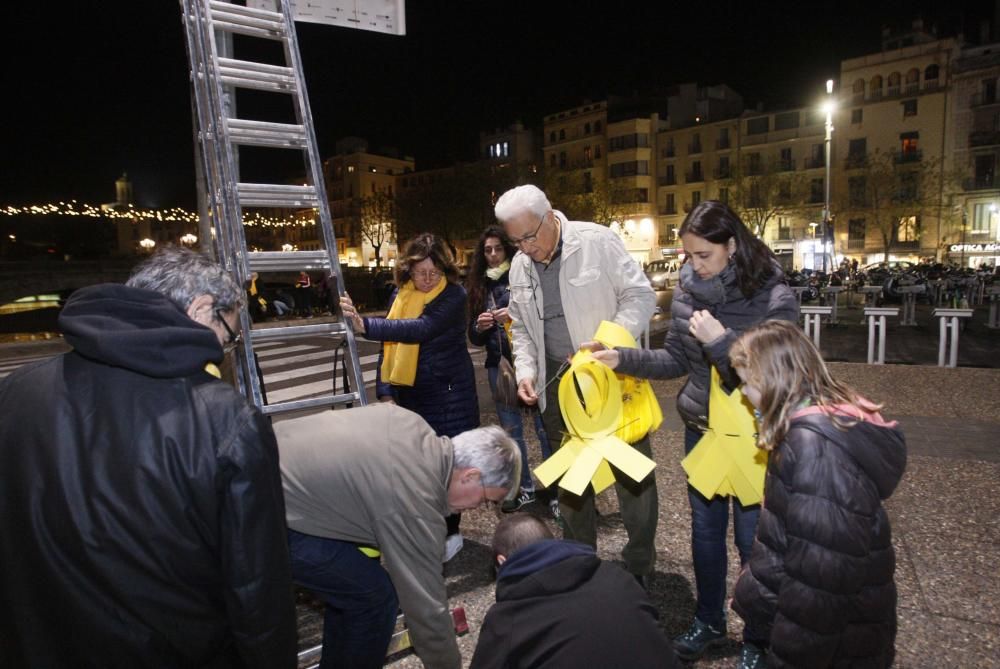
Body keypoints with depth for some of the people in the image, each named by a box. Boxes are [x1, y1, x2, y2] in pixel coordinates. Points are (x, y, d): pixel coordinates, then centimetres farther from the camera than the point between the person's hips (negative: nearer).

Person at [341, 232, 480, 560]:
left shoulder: (453, 294, -12)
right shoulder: (400, 296, 7)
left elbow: (421, 329, -28)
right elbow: (389, 345, 12)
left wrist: (365, 325, -35)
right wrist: (385, 392, 3)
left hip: (449, 394, -4)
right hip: (409, 394, 5)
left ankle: (450, 532, 20)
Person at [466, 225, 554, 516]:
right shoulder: (479, 286, 11)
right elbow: (474, 337, 14)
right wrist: (480, 326, -7)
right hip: (499, 365, 5)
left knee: (544, 427, -4)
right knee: (511, 430, 12)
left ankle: (556, 490, 9)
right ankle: (525, 488, 27)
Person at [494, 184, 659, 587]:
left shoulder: (597, 241, -12)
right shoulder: (519, 266, 6)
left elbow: (640, 296, -12)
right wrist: (526, 371, -1)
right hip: (558, 380, 5)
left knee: (632, 473, 4)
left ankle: (639, 568, 24)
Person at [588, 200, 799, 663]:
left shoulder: (773, 299, -18)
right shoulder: (687, 290, -3)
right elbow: (677, 360, 3)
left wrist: (720, 341, -30)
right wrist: (622, 359, -9)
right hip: (700, 428, 5)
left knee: (752, 538, 10)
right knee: (705, 529, 17)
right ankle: (709, 622, 40)